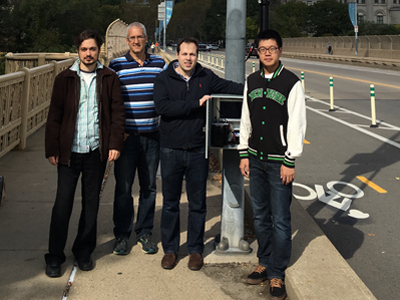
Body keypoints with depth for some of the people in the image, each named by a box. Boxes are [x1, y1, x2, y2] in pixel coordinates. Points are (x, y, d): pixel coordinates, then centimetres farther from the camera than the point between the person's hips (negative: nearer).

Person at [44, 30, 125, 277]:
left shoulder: (109, 78, 4)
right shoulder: (65, 79, 3)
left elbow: (118, 113, 3)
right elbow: (54, 116, 3)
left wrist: (115, 144, -7)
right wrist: (52, 149, -1)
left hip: (97, 151, 1)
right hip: (69, 151, -1)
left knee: (91, 203, 9)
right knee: (63, 203, 0)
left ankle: (84, 252, 24)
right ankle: (55, 257, 12)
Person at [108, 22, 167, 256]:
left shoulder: (160, 64, 7)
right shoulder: (116, 66, -1)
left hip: (152, 136, 3)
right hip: (127, 137, -2)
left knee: (149, 187, 10)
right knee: (123, 188, 3)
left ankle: (145, 233, 24)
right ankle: (122, 235, 17)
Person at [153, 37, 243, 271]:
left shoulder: (206, 77, 4)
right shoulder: (164, 79, -3)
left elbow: (230, 87, 9)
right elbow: (162, 106, -17)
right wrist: (196, 104, -20)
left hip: (198, 151, 2)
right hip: (171, 150, -1)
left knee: (198, 204, 11)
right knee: (170, 203, 10)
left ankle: (196, 249, 25)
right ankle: (170, 249, 25)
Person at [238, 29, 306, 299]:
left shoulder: (292, 83, -6)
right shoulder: (252, 81, 9)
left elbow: (297, 124, -8)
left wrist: (290, 161, -11)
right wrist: (244, 153, 10)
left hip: (279, 162, -5)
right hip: (256, 160, 5)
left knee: (280, 220, -2)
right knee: (260, 216, 14)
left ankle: (277, 274, 10)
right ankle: (265, 263, 29)